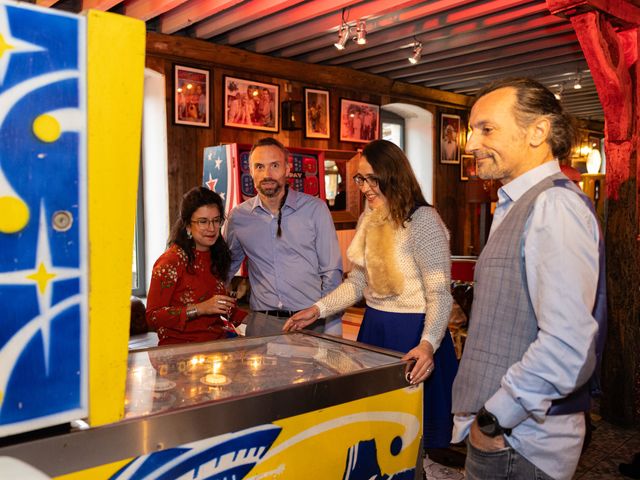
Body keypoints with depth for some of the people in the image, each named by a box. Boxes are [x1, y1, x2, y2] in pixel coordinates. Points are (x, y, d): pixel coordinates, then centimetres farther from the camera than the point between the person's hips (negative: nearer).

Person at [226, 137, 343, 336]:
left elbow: (332, 273, -3)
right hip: (262, 323, 2)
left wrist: (332, 331, -8)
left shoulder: (315, 208, -3)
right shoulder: (239, 216, 4)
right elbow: (228, 266, 20)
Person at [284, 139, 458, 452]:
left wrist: (428, 344, -32)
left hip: (413, 333, -7)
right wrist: (318, 310, 4)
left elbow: (439, 293, -19)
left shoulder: (422, 219, -16)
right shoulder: (368, 220, 8)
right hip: (373, 328, 7)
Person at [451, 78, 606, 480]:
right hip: (501, 432, 8)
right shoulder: (518, 207, 12)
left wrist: (494, 420, -17)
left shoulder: (554, 205, -19)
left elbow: (566, 345, -28)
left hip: (516, 448, -8)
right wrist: (489, 418, 13)